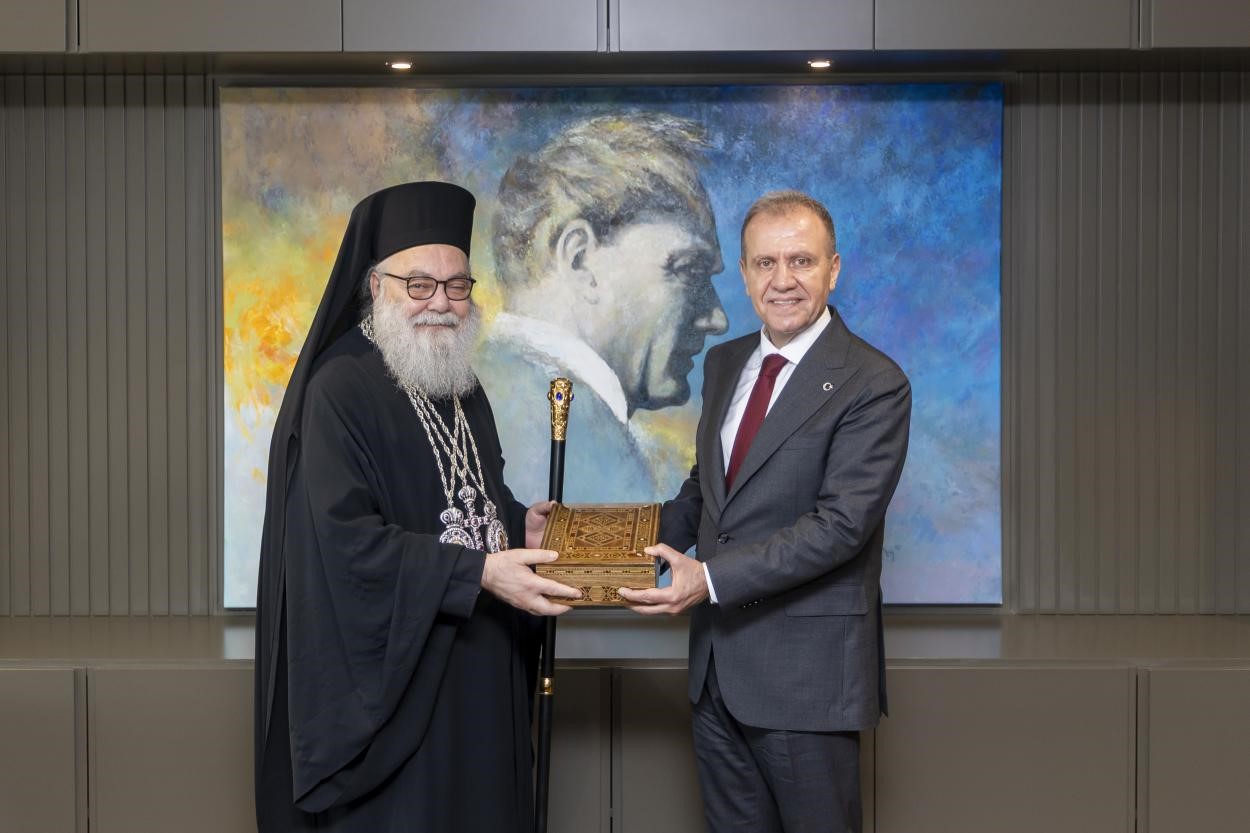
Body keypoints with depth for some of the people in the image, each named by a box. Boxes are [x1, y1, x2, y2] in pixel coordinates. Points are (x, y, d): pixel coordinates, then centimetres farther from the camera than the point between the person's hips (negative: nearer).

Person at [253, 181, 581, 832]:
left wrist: (521, 527, 1)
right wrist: (476, 571, -26)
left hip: (478, 668, 8)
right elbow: (342, 537, -22)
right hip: (390, 669, -7)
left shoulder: (463, 387, 12)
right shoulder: (340, 389, -14)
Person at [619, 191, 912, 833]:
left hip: (806, 671, -6)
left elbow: (841, 522, -21)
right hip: (719, 661, 7)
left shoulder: (874, 385, -13)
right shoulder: (724, 364, 10)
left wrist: (710, 578, -26)